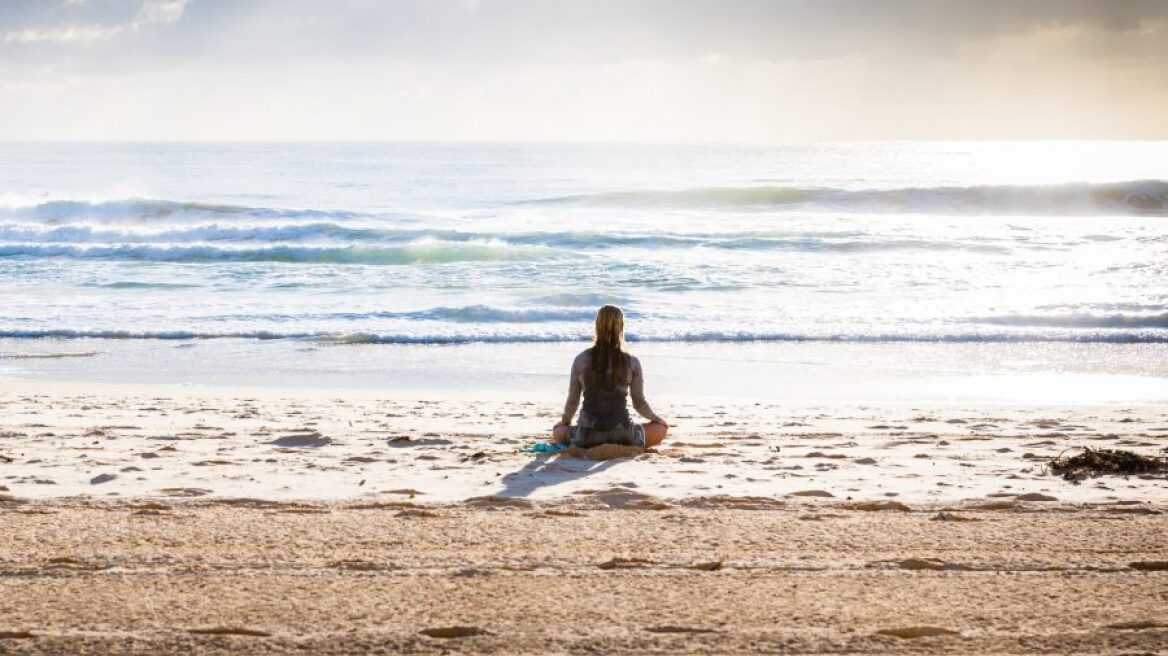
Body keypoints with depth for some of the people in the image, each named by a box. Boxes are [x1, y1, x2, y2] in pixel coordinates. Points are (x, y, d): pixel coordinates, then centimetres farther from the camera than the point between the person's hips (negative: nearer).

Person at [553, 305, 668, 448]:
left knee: (558, 432, 31)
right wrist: (656, 419, 25)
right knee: (661, 428, 21)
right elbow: (639, 403, 5)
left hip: (587, 436, 1)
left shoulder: (581, 360, -2)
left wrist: (565, 421, 28)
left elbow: (572, 401, 7)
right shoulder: (631, 362, -4)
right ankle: (624, 446, 7)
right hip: (622, 434, -1)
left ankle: (592, 446, 10)